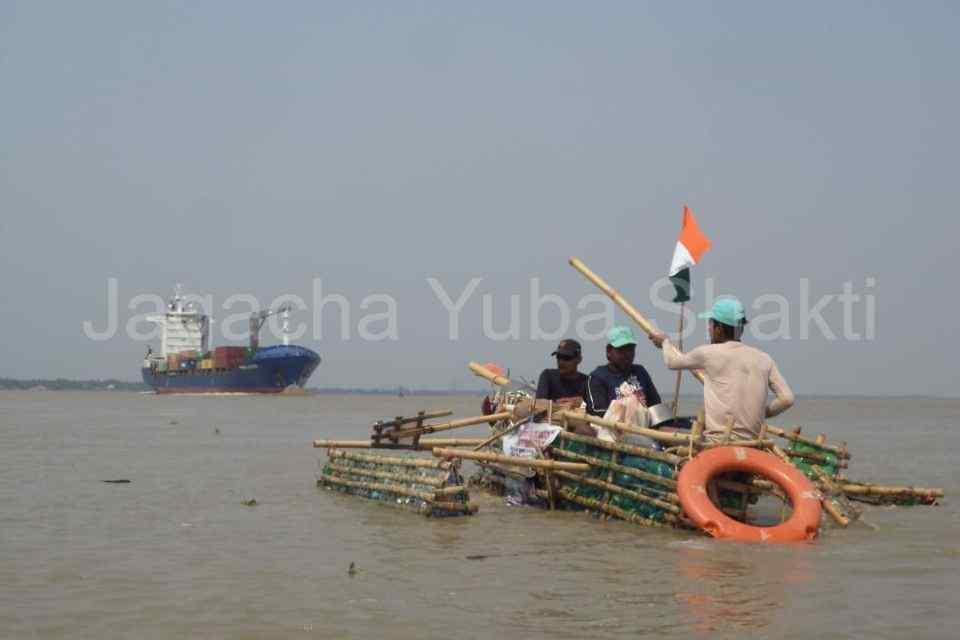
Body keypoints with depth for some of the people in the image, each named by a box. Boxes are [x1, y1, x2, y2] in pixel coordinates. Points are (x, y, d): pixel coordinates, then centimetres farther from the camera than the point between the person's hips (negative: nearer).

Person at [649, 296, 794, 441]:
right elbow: (787, 399, 3)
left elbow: (673, 361, 16)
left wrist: (665, 341, 36)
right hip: (752, 442, 5)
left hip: (718, 442, -5)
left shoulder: (709, 353, -2)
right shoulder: (764, 359, 8)